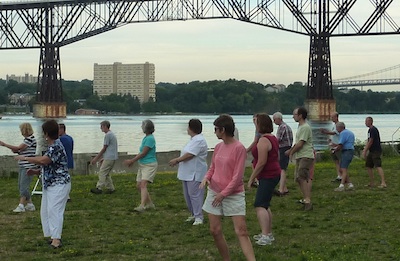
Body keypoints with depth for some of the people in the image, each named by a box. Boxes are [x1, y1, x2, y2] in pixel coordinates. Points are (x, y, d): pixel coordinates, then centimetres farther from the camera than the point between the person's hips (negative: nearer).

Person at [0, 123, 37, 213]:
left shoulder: (31, 139, -14)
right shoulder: (26, 139, 15)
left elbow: (18, 148, -17)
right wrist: (17, 151, 1)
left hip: (28, 166, -10)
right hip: (23, 166, 10)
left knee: (23, 186, -11)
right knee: (21, 186, 11)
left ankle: (21, 206, -11)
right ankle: (30, 205, 16)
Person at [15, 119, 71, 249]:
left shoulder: (56, 147, -18)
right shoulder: (52, 146, 14)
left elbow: (43, 160, -32)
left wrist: (25, 158, -20)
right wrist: (36, 172, 12)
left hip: (59, 185, -11)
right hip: (49, 185, 11)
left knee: (54, 210, -14)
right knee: (45, 211, 12)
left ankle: (56, 239, -14)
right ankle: (54, 236, 17)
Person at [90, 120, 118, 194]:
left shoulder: (108, 135, -13)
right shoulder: (112, 134, 19)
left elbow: (104, 149, -12)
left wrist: (96, 158, -7)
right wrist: (103, 158, 24)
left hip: (109, 158, -10)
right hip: (112, 158, 10)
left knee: (102, 173, -10)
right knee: (107, 174, 13)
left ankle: (99, 188, -12)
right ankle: (111, 188, 13)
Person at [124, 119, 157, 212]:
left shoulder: (150, 138, -15)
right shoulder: (145, 138, 14)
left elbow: (143, 153, -17)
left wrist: (132, 161, -12)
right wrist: (133, 161, 14)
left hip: (149, 165, -10)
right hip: (142, 165, 10)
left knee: (143, 184, -22)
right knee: (139, 185, 9)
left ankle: (142, 206, -32)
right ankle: (150, 204, 19)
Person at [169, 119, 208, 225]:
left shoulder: (199, 140, -18)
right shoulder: (194, 139, 16)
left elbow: (189, 155, -23)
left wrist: (176, 160, -14)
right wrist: (177, 160, 8)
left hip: (195, 174, -11)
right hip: (188, 173, 11)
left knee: (195, 195, -9)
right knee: (188, 195, 16)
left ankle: (198, 217, -4)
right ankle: (193, 214, 27)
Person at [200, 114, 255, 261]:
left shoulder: (239, 148, -15)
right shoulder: (218, 147, 6)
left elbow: (237, 176, -16)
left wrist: (224, 193, -15)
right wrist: (206, 177, -5)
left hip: (234, 195, -7)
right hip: (215, 193, 7)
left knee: (241, 231, -11)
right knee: (215, 230, 5)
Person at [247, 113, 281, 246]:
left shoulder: (263, 141, -19)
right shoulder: (273, 138, 14)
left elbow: (261, 162, -23)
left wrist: (251, 179, -18)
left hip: (267, 177, -11)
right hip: (274, 174, 11)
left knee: (260, 205, -13)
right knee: (265, 205, 17)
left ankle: (265, 236, -20)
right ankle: (268, 233, 23)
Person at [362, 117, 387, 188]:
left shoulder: (373, 130, -14)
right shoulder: (370, 130, 16)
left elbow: (370, 142, -17)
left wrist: (365, 151, -14)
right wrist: (365, 150, 21)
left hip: (376, 151, -11)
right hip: (372, 151, 11)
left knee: (378, 166, -18)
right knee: (368, 166, 13)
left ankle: (383, 183, -27)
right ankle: (371, 183, 20)